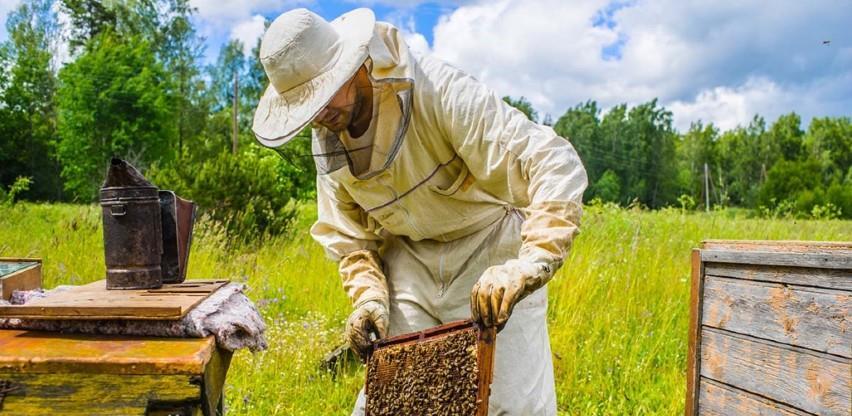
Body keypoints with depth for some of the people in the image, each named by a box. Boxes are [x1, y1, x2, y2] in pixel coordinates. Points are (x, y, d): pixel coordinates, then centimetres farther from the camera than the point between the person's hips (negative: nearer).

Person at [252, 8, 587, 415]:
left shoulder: (439, 90, -25)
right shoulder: (326, 142, -4)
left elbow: (556, 164, -31)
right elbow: (346, 233, 9)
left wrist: (531, 264, -43)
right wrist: (368, 294, -8)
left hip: (491, 256, -4)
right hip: (410, 263, 5)